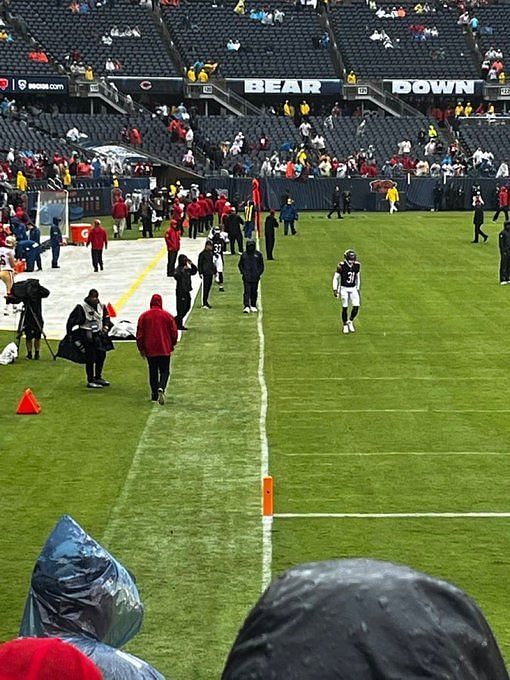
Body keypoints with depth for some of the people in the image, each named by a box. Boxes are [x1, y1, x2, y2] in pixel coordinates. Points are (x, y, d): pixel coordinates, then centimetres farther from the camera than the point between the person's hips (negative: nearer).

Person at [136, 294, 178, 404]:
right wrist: (172, 345, 18)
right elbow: (174, 333, 1)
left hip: (150, 350, 1)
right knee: (165, 371, 5)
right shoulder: (168, 316, -4)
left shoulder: (144, 316, -2)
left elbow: (139, 334, 1)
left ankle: (155, 394, 16)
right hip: (165, 349, -1)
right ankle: (161, 388, -21)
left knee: (153, 372, 13)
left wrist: (141, 349, 12)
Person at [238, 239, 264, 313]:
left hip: (255, 277, 1)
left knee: (254, 292, 8)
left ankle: (253, 306, 21)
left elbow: (261, 265, 10)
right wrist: (243, 272, 0)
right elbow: (240, 265, 13)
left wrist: (259, 273, -1)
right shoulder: (244, 255, 5)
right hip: (246, 277, -1)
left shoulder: (258, 254, 4)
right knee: (247, 292, -10)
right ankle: (246, 306, -16)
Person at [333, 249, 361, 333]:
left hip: (353, 289, 3)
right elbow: (336, 278, -5)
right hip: (344, 289, -3)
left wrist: (358, 289, 15)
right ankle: (345, 325, 15)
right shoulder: (341, 266, -14)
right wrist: (335, 290, -9)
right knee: (345, 307, -1)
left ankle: (350, 321, 16)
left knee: (356, 306, -7)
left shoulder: (357, 265, -1)